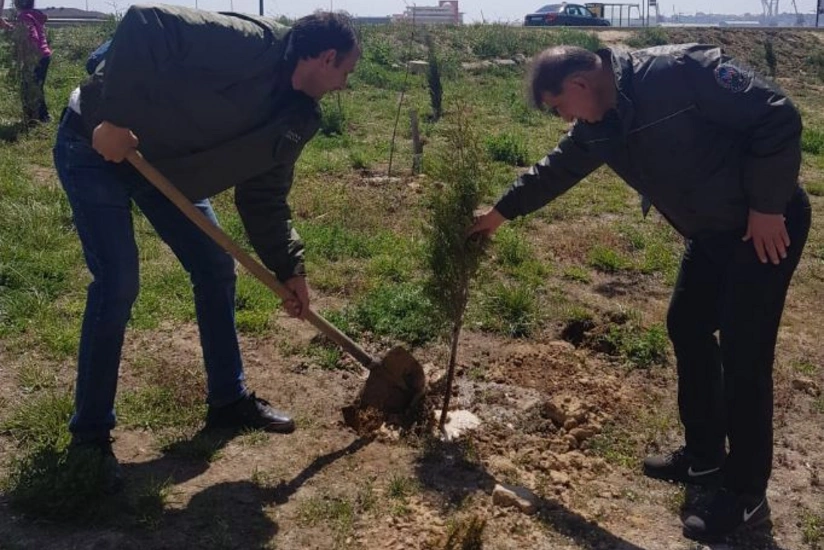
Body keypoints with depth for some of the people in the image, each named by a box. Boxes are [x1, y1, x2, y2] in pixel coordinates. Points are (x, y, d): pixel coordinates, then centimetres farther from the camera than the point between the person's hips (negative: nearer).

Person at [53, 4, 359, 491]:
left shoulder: (298, 119, -1)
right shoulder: (247, 43, -26)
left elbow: (265, 197, 5)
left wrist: (289, 268, 1)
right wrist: (114, 118, -32)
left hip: (164, 164, 9)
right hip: (97, 145, -8)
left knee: (217, 269, 7)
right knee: (118, 283, -13)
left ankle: (229, 399, 22)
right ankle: (90, 434, 3)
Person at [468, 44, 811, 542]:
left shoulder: (680, 71, -26)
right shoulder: (599, 127, 0)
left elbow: (777, 118, -24)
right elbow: (555, 170, 17)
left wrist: (766, 206, -21)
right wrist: (501, 213, 26)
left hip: (765, 225, -9)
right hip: (712, 232, 9)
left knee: (744, 353, -6)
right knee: (688, 328, 14)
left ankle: (747, 493, 9)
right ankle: (705, 454, 30)